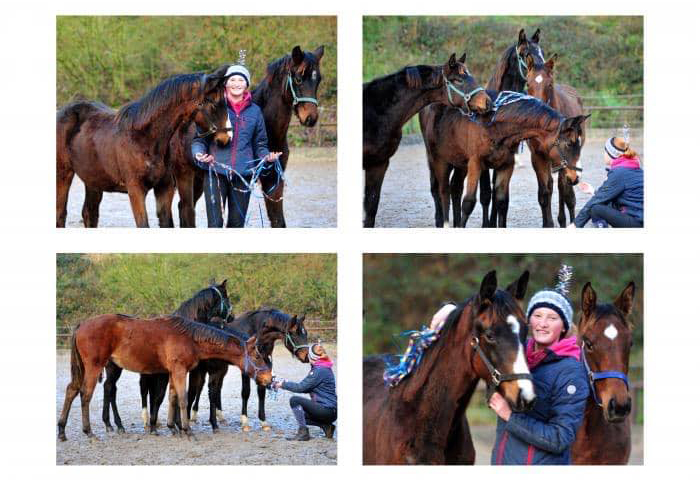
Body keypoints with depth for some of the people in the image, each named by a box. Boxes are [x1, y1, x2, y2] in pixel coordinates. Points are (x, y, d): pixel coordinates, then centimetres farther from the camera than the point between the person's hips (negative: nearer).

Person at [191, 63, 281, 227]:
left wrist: (266, 156, -6)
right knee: (215, 223, -7)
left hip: (243, 173, 3)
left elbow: (260, 143, 15)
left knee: (237, 223, 8)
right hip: (216, 172, -3)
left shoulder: (254, 111, 9)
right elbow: (200, 138, 5)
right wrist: (199, 153, -16)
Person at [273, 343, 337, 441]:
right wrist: (285, 383, 12)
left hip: (327, 411, -10)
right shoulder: (324, 368, 14)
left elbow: (301, 387, -17)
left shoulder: (320, 371, -18)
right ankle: (326, 426, 11)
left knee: (294, 400, -16)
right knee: (300, 415, 25)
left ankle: (303, 432, -14)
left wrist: (283, 384, -5)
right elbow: (306, 387, 18)